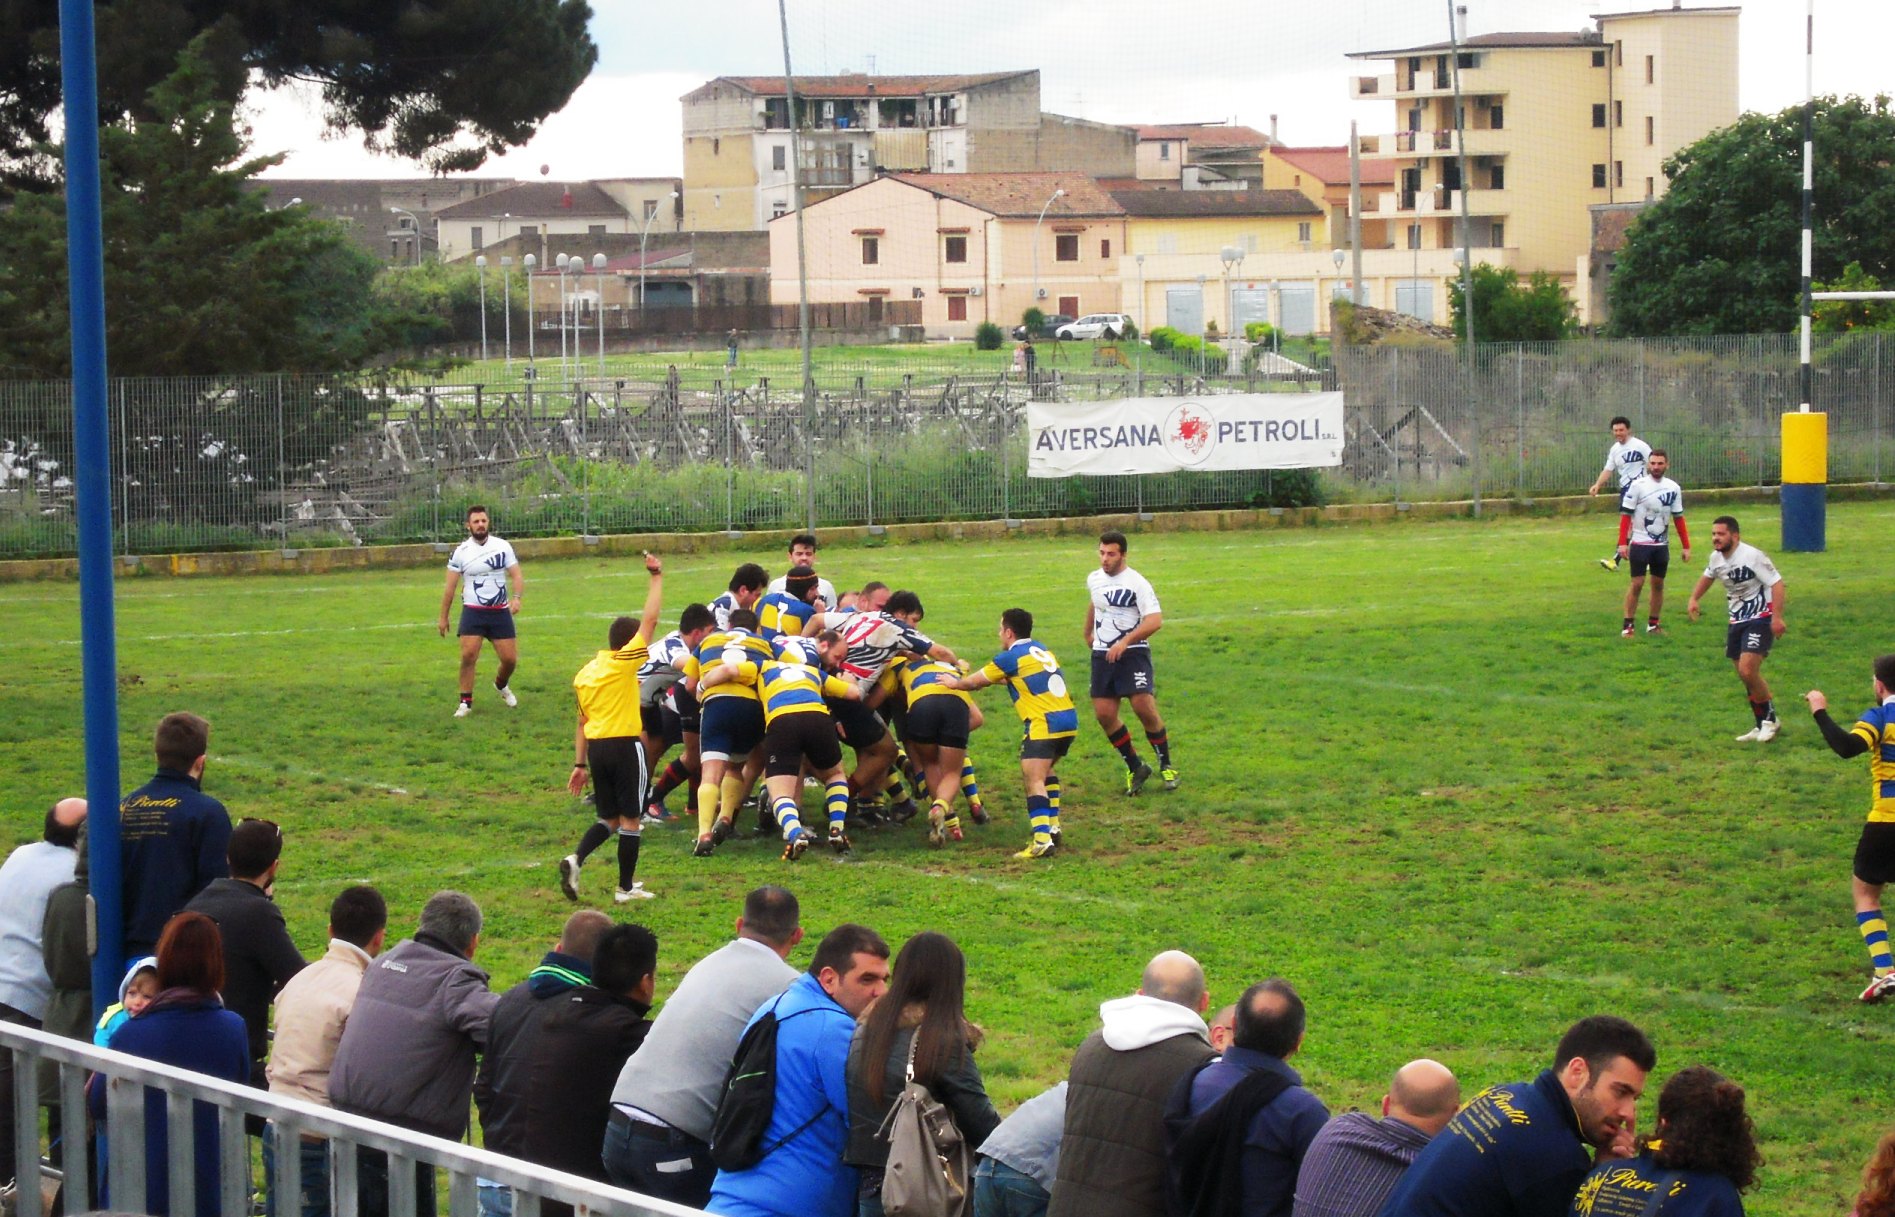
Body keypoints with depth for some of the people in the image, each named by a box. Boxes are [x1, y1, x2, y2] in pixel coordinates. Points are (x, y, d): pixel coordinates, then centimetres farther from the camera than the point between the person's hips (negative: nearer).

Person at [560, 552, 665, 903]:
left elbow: (581, 723, 15)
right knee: (630, 819, 3)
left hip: (596, 748, 7)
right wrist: (657, 578, -1)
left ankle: (575, 859, -9)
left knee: (608, 818, 14)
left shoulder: (585, 673, 13)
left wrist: (580, 764, 17)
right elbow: (650, 620, -9)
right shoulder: (624, 662, -8)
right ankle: (626, 887, 6)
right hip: (626, 746, -7)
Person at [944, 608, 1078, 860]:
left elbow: (975, 681, 8)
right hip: (1068, 719, 9)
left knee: (1034, 780, -13)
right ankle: (1052, 826, 24)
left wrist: (955, 682, 26)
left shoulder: (1011, 658, -3)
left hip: (1044, 724, -9)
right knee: (1045, 771, 27)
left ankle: (1042, 840, -28)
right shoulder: (1041, 651, 18)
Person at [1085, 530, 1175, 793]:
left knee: (1144, 708, -15)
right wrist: (1088, 633, 39)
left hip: (1132, 653, -6)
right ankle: (1135, 768, 13)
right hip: (1102, 654, 6)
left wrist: (1125, 641, -29)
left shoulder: (1137, 582, -12)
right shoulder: (1094, 579, 9)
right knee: (1104, 714, -2)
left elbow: (1155, 621, -21)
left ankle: (1166, 766, 5)